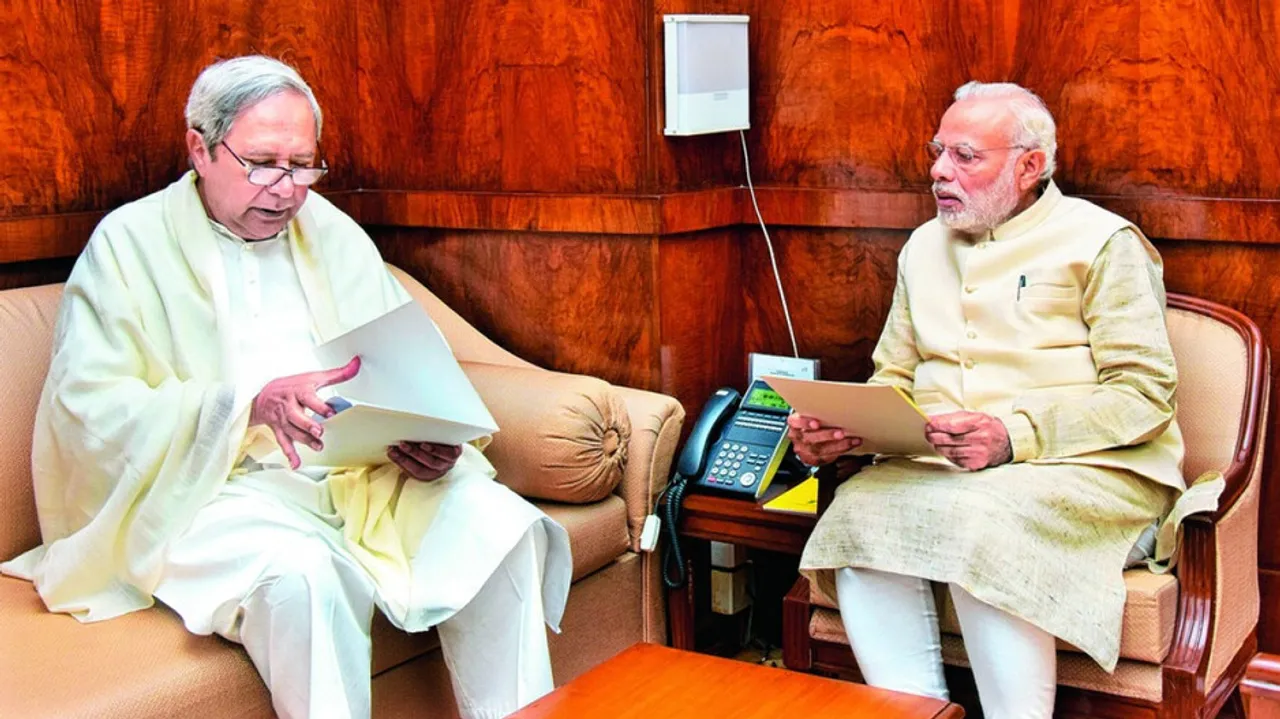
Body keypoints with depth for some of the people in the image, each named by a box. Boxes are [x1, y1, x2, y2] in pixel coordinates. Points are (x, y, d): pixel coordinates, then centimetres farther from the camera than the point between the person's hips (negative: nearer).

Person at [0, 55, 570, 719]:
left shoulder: (334, 234, 16)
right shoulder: (131, 242, 2)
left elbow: (410, 372, 13)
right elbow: (90, 408, -10)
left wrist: (430, 442, -11)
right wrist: (250, 406, -23)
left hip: (359, 471, 5)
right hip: (205, 487, -4)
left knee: (499, 523, -20)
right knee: (301, 572, -36)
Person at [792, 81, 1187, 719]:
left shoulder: (1101, 242, 1)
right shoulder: (925, 246, 20)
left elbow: (1146, 391, -8)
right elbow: (894, 378, 21)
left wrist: (1016, 434, -21)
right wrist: (837, 427, -2)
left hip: (1087, 466, -4)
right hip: (938, 466, 5)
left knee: (976, 521, -35)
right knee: (858, 514, -26)